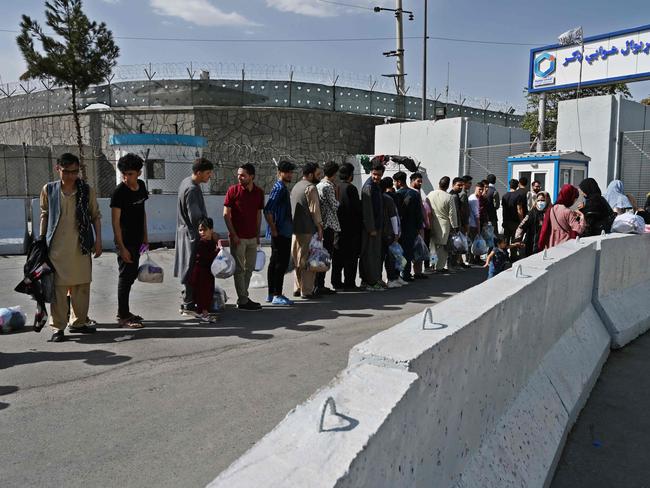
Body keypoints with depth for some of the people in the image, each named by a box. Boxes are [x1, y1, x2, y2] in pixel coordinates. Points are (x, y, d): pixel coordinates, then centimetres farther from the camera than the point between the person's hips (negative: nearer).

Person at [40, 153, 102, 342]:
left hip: (81, 246, 1)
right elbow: (44, 215, 10)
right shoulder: (49, 190, 1)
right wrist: (41, 240, 8)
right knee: (58, 287, -1)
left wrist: (98, 240, 2)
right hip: (57, 247, -1)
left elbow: (96, 216, 7)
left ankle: (78, 322, 22)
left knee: (82, 286, 8)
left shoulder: (87, 190, 1)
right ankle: (58, 327, 9)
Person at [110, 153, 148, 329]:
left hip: (136, 240, 8)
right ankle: (123, 317, 5)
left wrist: (145, 236, 16)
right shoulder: (119, 192, -16)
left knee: (131, 275, 15)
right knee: (125, 276, -3)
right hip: (125, 241, -8)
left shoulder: (141, 186, 5)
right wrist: (122, 247, -21)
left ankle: (123, 312, 27)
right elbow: (115, 221, -17)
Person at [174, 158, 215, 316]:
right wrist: (211, 233, -14)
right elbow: (195, 218, -23)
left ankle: (188, 300, 25)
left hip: (186, 231, 10)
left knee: (189, 270, 16)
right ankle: (188, 305, 6)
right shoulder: (192, 189, -21)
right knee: (193, 270, -2)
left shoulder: (186, 182, 10)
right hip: (193, 234, -10)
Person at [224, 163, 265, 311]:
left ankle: (243, 297, 26)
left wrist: (258, 234, 9)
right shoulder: (233, 190, -8)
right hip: (238, 237, -5)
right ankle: (242, 302, 7)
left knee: (249, 268, 13)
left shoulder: (259, 192, 4)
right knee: (239, 269, 1)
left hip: (252, 237, 5)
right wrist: (233, 235, -12)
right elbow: (226, 214, -7)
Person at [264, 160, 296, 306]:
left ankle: (271, 294, 20)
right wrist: (273, 229, -19)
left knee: (275, 263, 12)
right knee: (281, 264, -7)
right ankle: (277, 296, -2)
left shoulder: (283, 188, 17)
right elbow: (267, 210, -23)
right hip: (280, 233, -10)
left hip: (282, 233, 10)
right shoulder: (279, 188, -14)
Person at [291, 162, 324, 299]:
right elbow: (314, 209, -16)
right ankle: (307, 291, -2)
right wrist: (319, 226, -11)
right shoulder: (311, 187, -11)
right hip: (307, 229, -9)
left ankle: (297, 288, 21)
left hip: (295, 228, 9)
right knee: (308, 260, -4)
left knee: (298, 259, 14)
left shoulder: (296, 186, 18)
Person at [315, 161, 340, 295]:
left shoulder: (318, 185, 14)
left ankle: (318, 284, 19)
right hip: (329, 225, -9)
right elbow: (335, 206, -12)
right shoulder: (328, 186, -13)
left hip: (321, 224, 9)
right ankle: (320, 286, -4)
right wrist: (337, 193, 1)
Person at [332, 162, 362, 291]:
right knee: (350, 256, 0)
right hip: (350, 227, -7)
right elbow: (357, 208, -17)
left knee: (337, 256, 12)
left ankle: (336, 282, 18)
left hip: (337, 226, 7)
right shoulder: (350, 188, -15)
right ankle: (349, 283, 2)